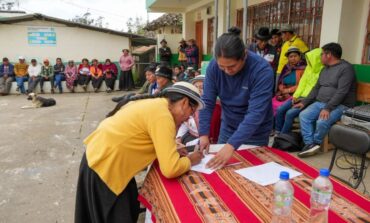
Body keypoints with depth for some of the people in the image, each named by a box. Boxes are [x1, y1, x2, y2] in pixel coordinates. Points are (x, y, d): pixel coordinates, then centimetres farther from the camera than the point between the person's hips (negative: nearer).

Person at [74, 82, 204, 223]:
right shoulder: (162, 115, -22)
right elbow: (171, 169, -27)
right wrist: (190, 160, -7)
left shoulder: (154, 104, 6)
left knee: (130, 209, 23)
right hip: (104, 167, -9)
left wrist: (172, 150, 6)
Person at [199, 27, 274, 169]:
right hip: (228, 127, 4)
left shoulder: (262, 70, -28)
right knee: (220, 165, 15)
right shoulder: (214, 66, -16)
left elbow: (256, 113, -34)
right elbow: (207, 102, -13)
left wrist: (231, 145, -42)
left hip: (255, 132, -3)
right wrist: (204, 134, -24)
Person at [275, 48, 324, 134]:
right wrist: (296, 95, 0)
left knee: (290, 113, -23)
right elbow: (302, 82, 10)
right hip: (300, 97, 8)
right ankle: (277, 133, 4)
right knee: (280, 109, -7)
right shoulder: (309, 67, 9)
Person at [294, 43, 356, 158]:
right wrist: (304, 102, 7)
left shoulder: (346, 68, -9)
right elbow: (316, 88, 19)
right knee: (303, 115, -18)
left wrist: (328, 108, -27)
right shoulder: (325, 69, 17)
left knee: (322, 122, -32)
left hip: (340, 105, -7)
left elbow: (341, 92, -19)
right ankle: (310, 144, -20)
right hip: (320, 103, 8)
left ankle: (315, 143, -4)